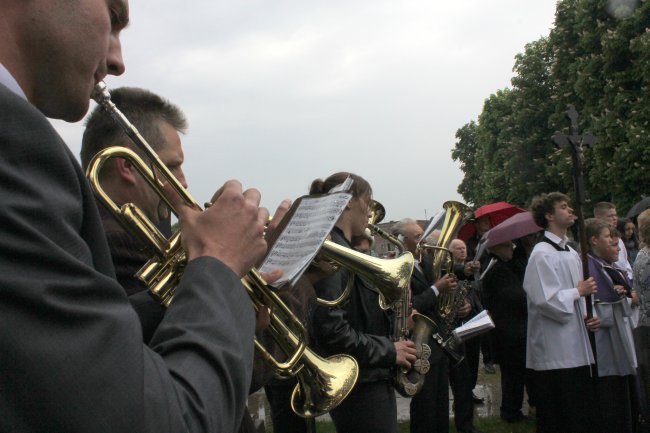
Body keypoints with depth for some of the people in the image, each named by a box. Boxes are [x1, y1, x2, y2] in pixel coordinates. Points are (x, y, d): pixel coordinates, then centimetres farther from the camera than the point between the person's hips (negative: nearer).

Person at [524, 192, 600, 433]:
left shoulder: (572, 253, 15)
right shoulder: (542, 254, -13)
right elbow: (546, 300, -22)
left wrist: (587, 318, 4)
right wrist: (579, 292, -10)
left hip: (576, 349, 9)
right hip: (554, 352, -9)